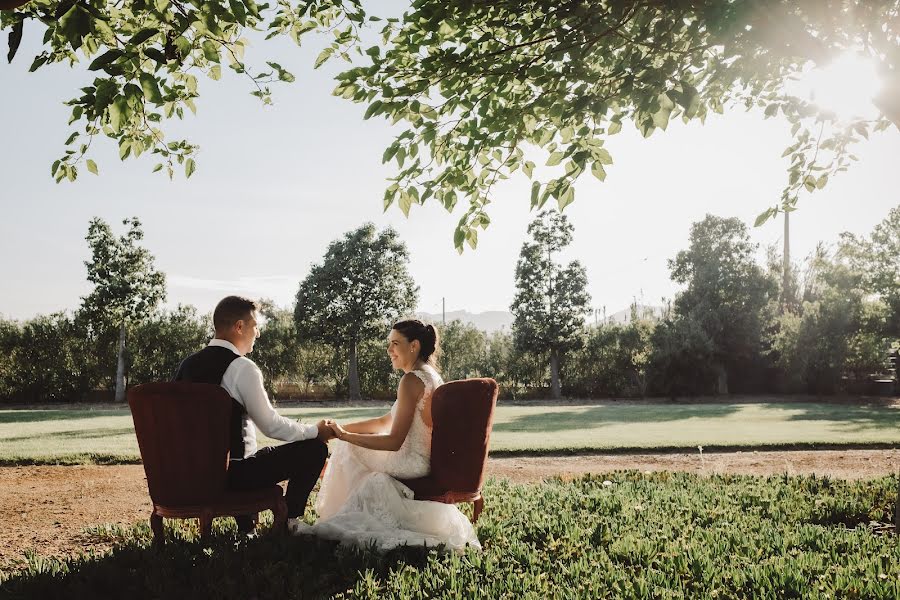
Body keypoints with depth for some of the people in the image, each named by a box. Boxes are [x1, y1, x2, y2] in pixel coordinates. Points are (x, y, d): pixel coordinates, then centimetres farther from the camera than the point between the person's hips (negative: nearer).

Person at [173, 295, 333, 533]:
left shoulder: (188, 364, 7)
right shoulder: (243, 367, -16)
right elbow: (271, 425, -13)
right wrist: (316, 430, 2)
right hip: (233, 473, -8)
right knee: (315, 449, 1)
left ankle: (246, 523, 33)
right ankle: (289, 520, 14)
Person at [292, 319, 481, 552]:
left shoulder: (412, 380, -19)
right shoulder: (430, 376, 12)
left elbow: (394, 441, -21)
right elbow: (386, 421, 17)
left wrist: (344, 435, -15)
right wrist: (343, 428, 12)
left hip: (415, 463, -10)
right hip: (430, 461, 10)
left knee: (348, 449, 5)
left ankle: (336, 523, 19)